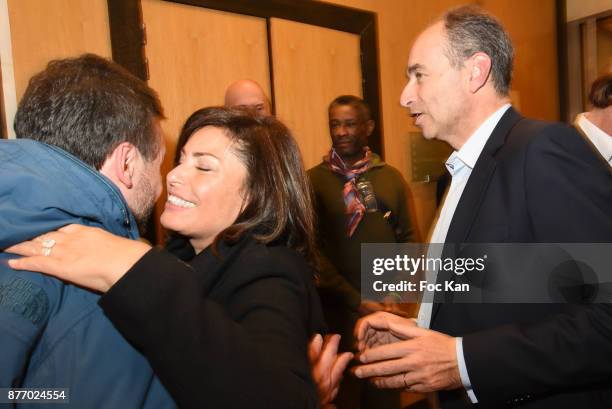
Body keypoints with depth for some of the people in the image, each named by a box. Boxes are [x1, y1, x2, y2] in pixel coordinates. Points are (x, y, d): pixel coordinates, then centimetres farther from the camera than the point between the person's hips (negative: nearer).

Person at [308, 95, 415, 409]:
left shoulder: (391, 177, 4)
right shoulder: (314, 181, -6)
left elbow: (406, 237, 8)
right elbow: (314, 251, -10)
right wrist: (356, 300, -13)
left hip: (387, 308, 3)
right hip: (339, 310, -3)